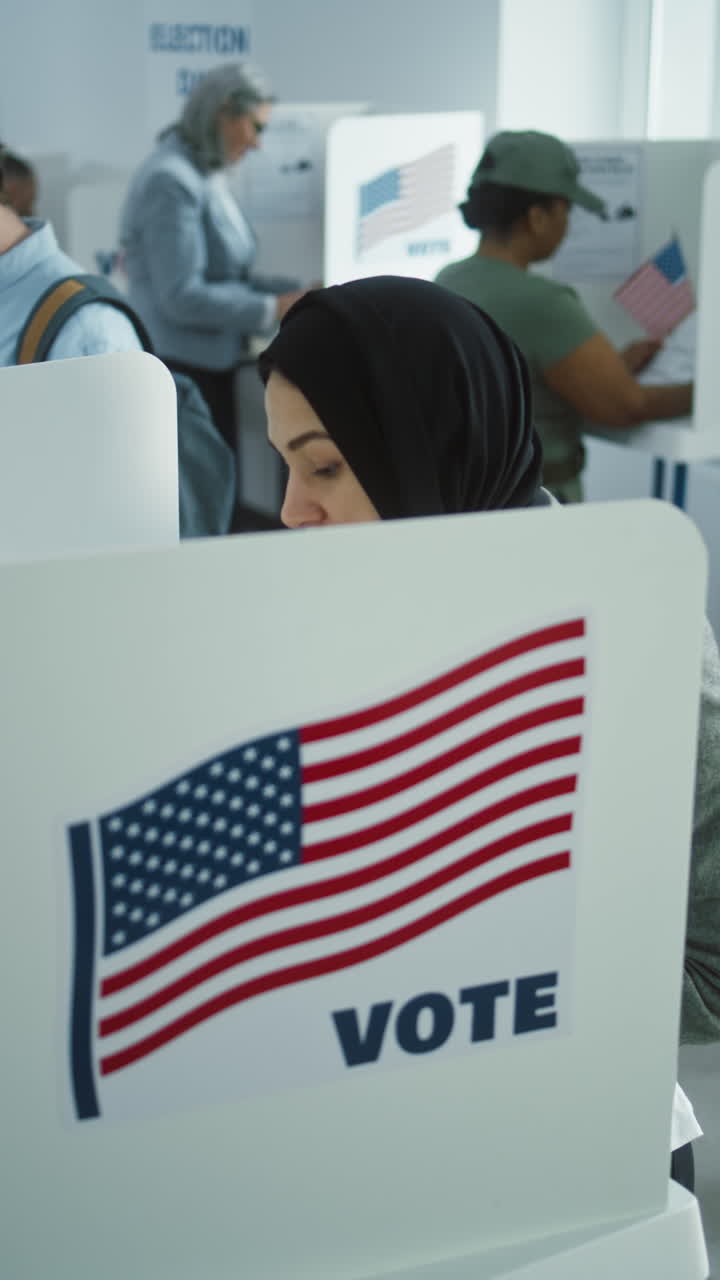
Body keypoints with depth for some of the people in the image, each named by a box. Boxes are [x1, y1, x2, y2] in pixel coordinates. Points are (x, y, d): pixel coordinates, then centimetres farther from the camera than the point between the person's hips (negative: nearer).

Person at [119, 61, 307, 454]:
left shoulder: (206, 175, 10)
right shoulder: (170, 182, -18)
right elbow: (183, 296, -21)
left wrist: (297, 292, 6)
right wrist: (274, 309, -16)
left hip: (211, 367, 9)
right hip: (182, 372, -9)